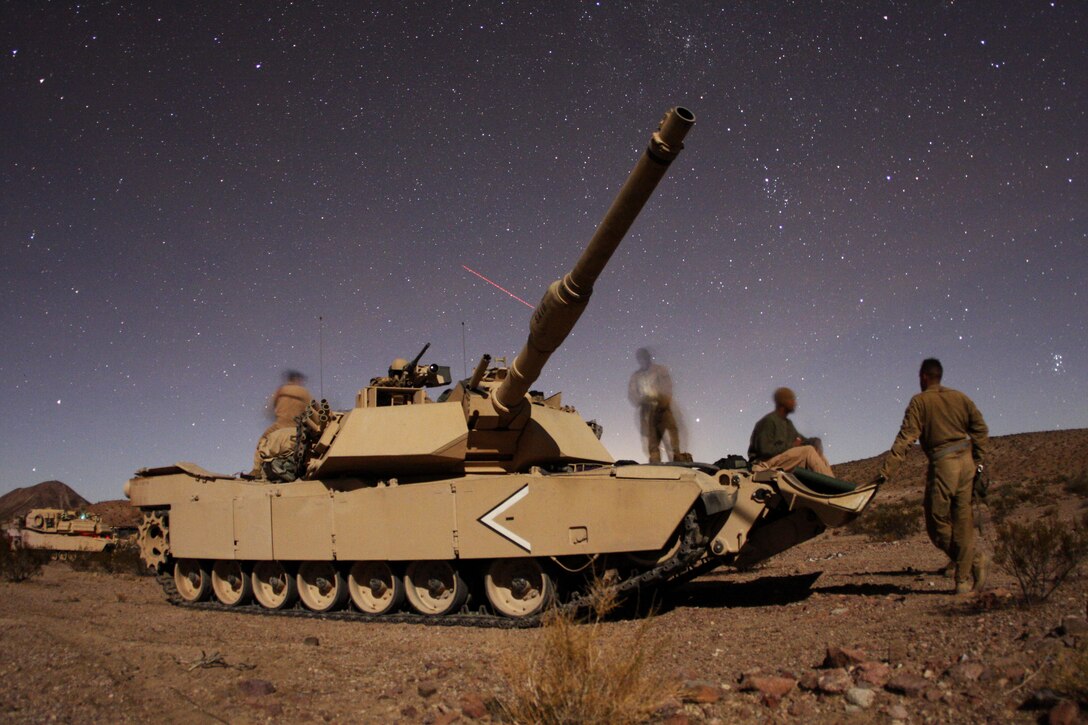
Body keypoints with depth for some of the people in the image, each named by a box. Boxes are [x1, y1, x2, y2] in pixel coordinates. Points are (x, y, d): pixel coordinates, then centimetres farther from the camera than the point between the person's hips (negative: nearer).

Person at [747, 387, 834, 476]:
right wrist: (791, 445, -17)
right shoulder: (768, 421, -11)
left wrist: (813, 441, -1)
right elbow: (765, 449, -19)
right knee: (808, 450, -22)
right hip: (768, 461, -9)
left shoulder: (787, 423, 18)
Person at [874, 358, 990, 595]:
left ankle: (974, 560, 1)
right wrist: (979, 461, 11)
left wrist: (886, 471, -12)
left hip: (943, 463, -6)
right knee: (962, 520, 8)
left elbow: (905, 438, -10)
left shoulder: (920, 401, -2)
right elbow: (981, 429, 9)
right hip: (966, 460, 6)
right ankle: (964, 579, 8)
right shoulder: (959, 397, 12)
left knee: (937, 521, 5)